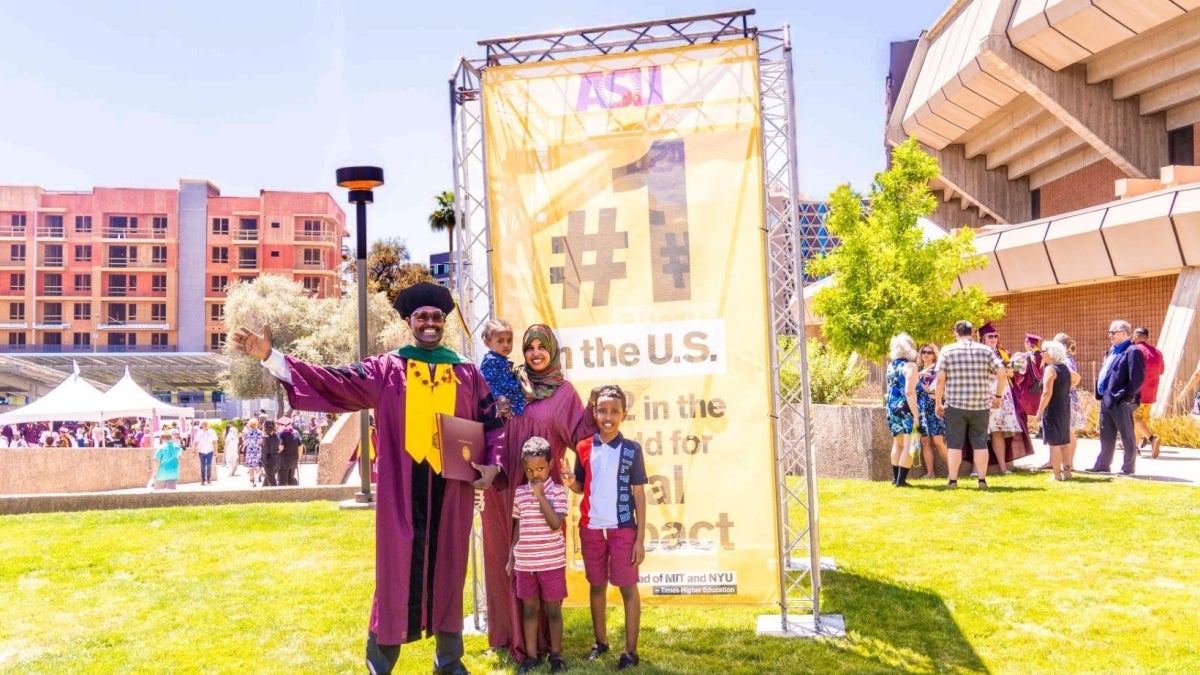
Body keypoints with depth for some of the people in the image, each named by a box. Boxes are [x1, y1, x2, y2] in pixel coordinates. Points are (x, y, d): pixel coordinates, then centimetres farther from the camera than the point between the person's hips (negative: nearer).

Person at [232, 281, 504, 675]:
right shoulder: (386, 368, 4)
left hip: (452, 489, 2)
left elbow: (493, 424, 13)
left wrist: (493, 465, -2)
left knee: (447, 571, 11)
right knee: (396, 570, 4)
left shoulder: (467, 372, 8)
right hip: (402, 489, -2)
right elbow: (332, 382, -3)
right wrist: (271, 358, -10)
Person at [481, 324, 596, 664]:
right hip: (506, 484, 2)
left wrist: (592, 410, -17)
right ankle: (513, 631, 20)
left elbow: (577, 433, -3)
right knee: (509, 554, 7)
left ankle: (540, 633, 15)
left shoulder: (564, 391, 2)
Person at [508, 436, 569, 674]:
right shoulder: (519, 493, 4)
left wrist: (540, 496, -20)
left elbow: (556, 524, -18)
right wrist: (511, 557, 12)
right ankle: (531, 656, 22)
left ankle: (556, 654, 20)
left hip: (551, 562, -3)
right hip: (524, 563, 3)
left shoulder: (557, 492, -7)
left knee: (553, 609, 7)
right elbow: (518, 527, 12)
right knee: (529, 609, 11)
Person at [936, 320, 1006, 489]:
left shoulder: (947, 350, 1)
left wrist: (938, 402, 2)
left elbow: (940, 379, -5)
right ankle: (982, 480, 12)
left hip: (955, 405, -1)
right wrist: (998, 396, 8)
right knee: (980, 443, 10)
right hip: (981, 405, 2)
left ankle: (953, 480, 6)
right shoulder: (985, 350, 5)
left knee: (954, 444, 4)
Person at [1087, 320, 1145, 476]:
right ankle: (1103, 465, 21)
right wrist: (1101, 394, 13)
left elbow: (1137, 378, -18)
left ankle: (1128, 468, 11)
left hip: (1121, 402, -9)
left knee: (1127, 436, 3)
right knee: (1106, 435, 14)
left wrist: (1126, 396, -19)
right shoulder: (1112, 352, 18)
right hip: (1106, 399, 9)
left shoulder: (1132, 352, -11)